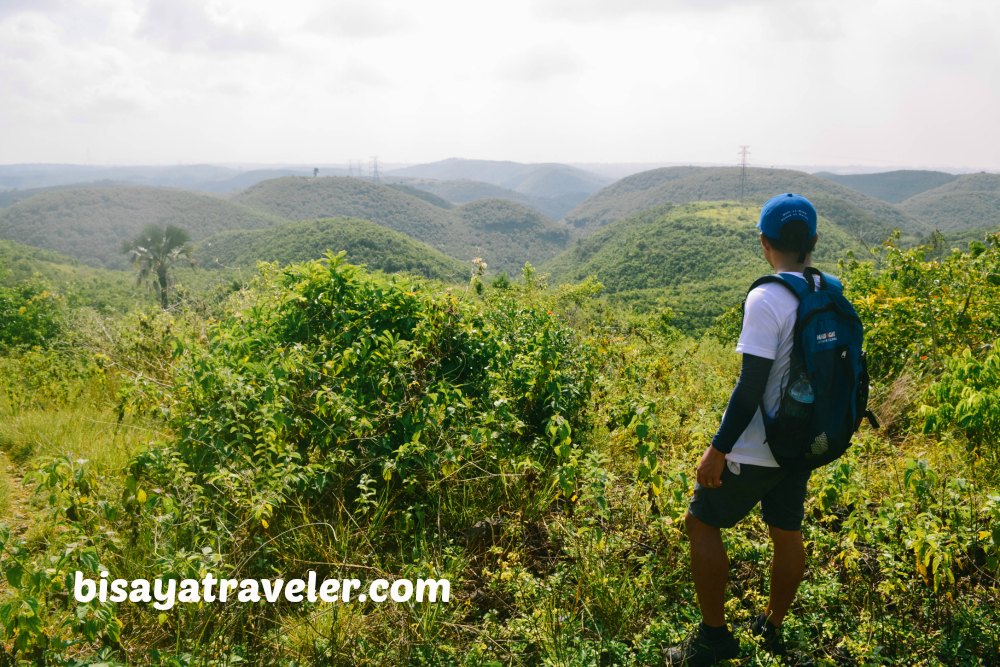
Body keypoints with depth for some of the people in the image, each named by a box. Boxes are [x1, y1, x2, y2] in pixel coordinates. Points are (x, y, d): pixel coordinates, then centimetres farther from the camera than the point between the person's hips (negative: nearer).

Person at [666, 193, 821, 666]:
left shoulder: (766, 299, -22)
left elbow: (751, 387, -23)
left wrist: (718, 449, -16)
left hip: (756, 449, -8)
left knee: (702, 523, 7)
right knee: (786, 533, 18)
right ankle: (772, 628, 35)